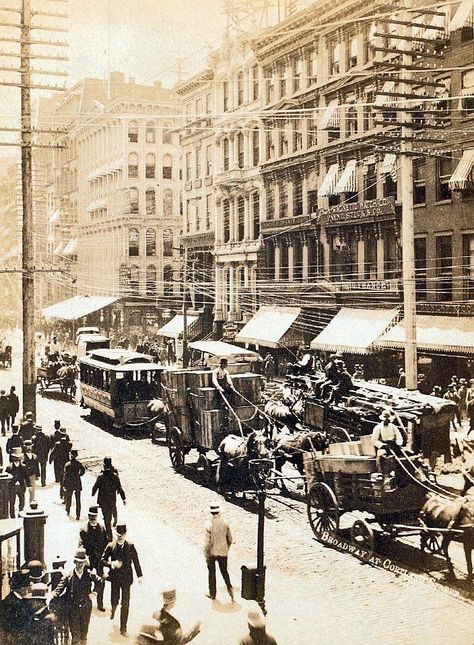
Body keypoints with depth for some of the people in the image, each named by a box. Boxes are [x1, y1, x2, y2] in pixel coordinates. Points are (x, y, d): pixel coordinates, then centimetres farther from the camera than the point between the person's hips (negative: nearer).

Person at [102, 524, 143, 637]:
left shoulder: (130, 546, -5)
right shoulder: (110, 546, -7)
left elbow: (136, 561, 3)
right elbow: (103, 560, -3)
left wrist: (139, 575, 6)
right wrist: (111, 563, -23)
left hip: (126, 578, 0)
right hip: (115, 578, 0)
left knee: (125, 604, 0)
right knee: (114, 600, 10)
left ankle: (123, 628, 10)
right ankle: (113, 608, 50)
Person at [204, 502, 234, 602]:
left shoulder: (209, 525, -19)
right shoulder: (225, 523, -7)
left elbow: (207, 542, -18)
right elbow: (230, 539, 2)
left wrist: (206, 556, -7)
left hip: (212, 552, -3)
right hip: (223, 552, 3)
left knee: (212, 573, 15)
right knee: (224, 571, 18)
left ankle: (212, 594, 25)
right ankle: (229, 588, -2)